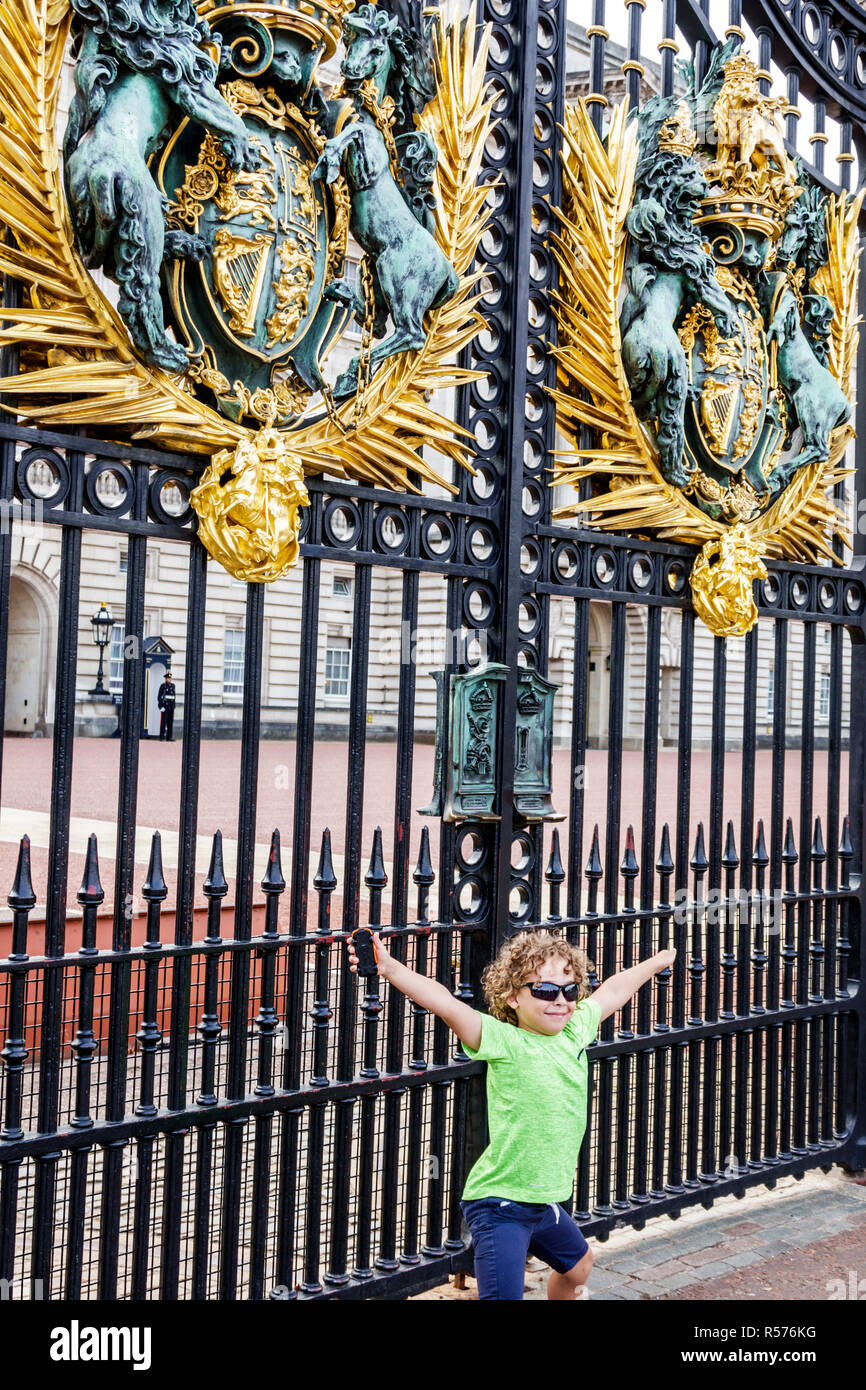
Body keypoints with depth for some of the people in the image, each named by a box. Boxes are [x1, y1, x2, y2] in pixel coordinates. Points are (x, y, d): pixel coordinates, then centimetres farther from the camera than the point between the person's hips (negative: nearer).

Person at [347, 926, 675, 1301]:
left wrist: (659, 960, 35)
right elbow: (446, 1004, -34)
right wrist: (390, 968, -48)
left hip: (544, 1200, 8)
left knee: (578, 1265, 30)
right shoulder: (504, 1042, -18)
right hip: (500, 1203, -8)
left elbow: (615, 989, 18)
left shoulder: (575, 1031, 1)